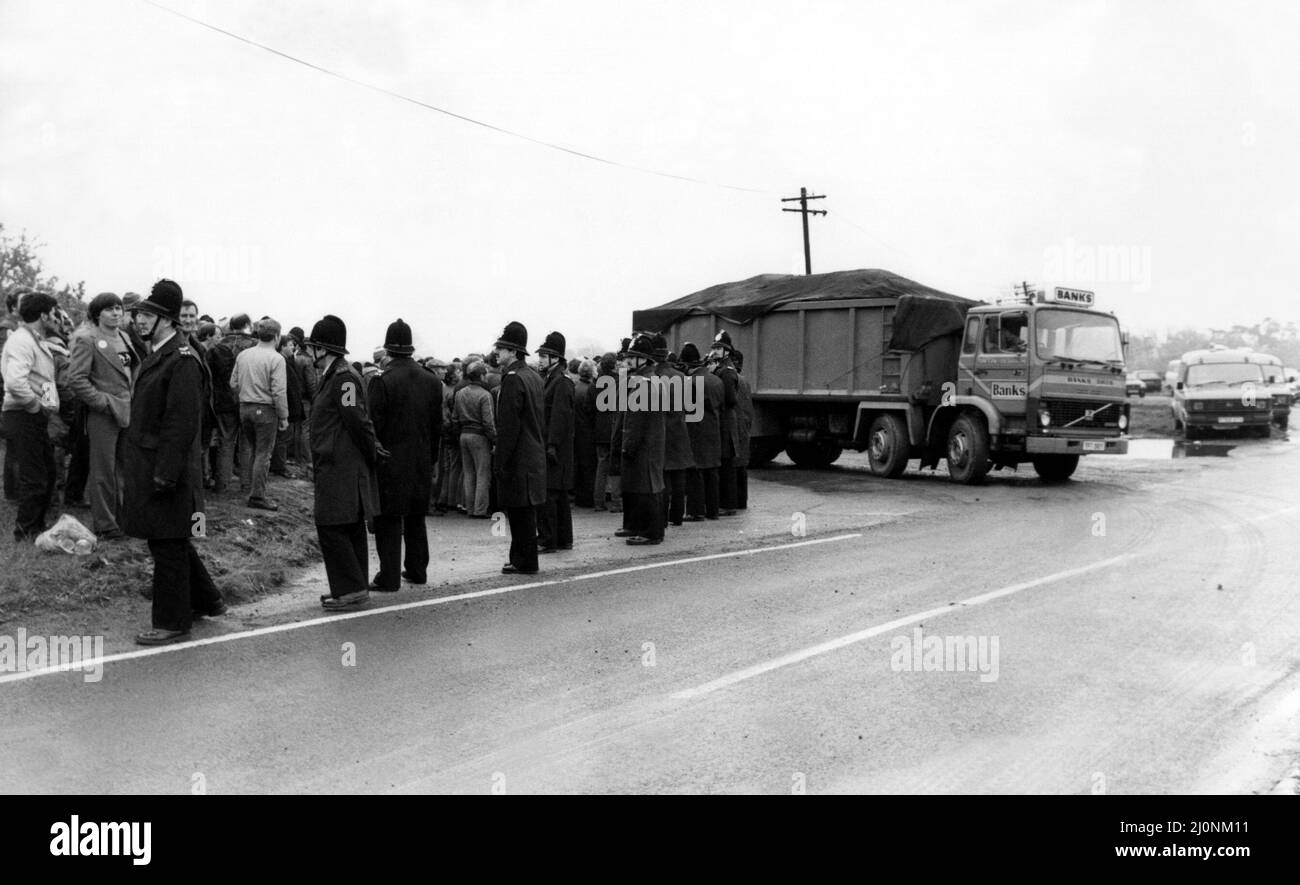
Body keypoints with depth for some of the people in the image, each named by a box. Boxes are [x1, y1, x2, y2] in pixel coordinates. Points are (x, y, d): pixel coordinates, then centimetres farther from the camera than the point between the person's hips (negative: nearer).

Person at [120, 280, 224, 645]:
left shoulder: (182, 362, -17)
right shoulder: (156, 355, 13)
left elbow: (182, 424, -21)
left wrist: (164, 475, -22)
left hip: (166, 469, -10)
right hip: (146, 465, 10)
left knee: (168, 545, 1)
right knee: (171, 541, 19)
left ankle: (172, 623, 12)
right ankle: (206, 599, 34)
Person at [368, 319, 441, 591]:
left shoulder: (382, 381, -13)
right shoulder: (431, 381, 4)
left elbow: (374, 425, -13)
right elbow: (437, 426, 9)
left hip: (391, 462, -5)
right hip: (422, 462, 6)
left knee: (388, 520, 0)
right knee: (416, 518, 17)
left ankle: (389, 577, 1)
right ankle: (417, 570, 25)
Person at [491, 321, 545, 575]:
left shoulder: (512, 379, -16)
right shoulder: (534, 376, 13)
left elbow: (508, 427, -20)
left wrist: (500, 462, -17)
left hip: (517, 458, -9)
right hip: (534, 455, 9)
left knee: (519, 512, -2)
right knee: (525, 512, 15)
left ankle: (524, 563, 4)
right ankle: (522, 559, 22)